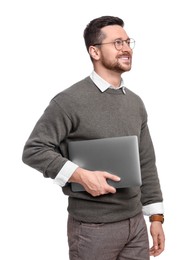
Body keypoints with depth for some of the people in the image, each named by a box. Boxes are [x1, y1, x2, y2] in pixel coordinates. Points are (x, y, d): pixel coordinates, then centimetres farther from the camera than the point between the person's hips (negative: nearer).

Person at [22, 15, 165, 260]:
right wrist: (82, 175, -22)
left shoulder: (135, 102, 8)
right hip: (93, 228, -6)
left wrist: (156, 217, 9)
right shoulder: (70, 100, -11)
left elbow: (146, 164, 11)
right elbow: (34, 150, -13)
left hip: (136, 222, 6)